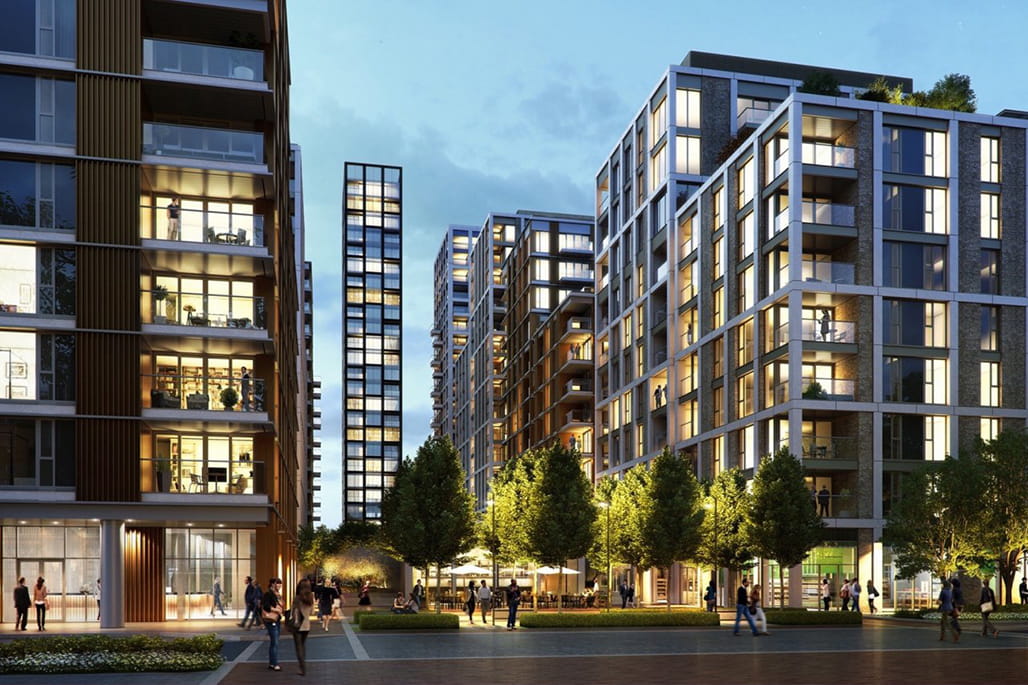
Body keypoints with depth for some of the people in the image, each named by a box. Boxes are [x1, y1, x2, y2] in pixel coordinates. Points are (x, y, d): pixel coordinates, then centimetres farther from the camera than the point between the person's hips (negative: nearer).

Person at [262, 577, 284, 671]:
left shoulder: (278, 594, 15)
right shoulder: (268, 594, -13)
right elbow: (265, 606, -21)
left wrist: (280, 610, 7)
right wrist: (276, 610, -16)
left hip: (277, 620, 9)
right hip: (271, 621, -9)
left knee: (273, 643, 14)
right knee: (274, 643, -8)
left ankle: (271, 663, 20)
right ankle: (274, 664, -5)